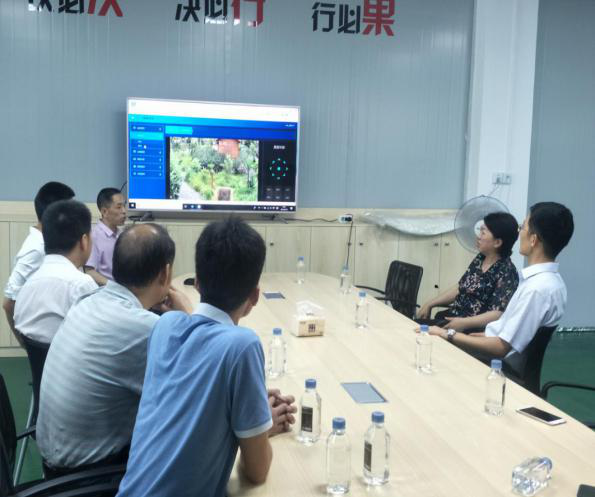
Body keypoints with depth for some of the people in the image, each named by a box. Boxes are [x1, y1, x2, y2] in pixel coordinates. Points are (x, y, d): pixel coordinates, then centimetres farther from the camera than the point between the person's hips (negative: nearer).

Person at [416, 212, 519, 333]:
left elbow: (498, 315, -21)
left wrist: (463, 323, -27)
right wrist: (430, 304, 13)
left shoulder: (507, 272, -15)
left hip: (473, 329, -8)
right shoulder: (480, 258, 10)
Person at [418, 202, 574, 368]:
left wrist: (447, 334, -19)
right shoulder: (548, 278, 3)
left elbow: (502, 347, -25)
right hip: (497, 355, 8)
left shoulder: (538, 288, -27)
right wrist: (487, 334, 14)